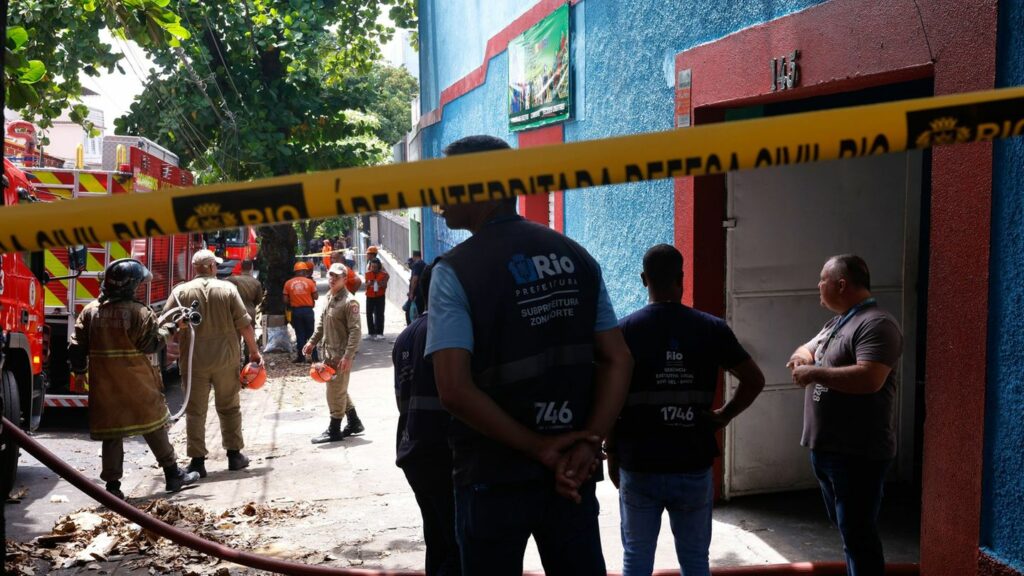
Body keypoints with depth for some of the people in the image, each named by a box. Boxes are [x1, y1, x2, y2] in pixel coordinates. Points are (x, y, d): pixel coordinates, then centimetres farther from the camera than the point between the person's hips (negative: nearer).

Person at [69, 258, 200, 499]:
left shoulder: (89, 311, 2)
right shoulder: (138, 312, -13)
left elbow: (77, 346, 5)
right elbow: (152, 343, -9)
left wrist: (79, 371, 18)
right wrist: (170, 328, 5)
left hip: (104, 384, 4)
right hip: (137, 384, -3)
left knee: (111, 433, 9)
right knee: (154, 426, 10)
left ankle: (113, 484, 9)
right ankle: (172, 474, 18)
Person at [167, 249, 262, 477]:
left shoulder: (180, 292, -2)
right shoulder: (227, 289, -3)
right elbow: (245, 324, -3)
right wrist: (254, 351, 6)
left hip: (194, 361, 0)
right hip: (226, 358, 1)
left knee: (195, 411, 7)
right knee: (229, 407, 14)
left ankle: (198, 461, 7)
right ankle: (234, 455, 20)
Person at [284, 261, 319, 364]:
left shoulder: (288, 283, 0)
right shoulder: (310, 282, -5)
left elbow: (286, 300, -2)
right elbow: (315, 297, -5)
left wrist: (288, 307, 17)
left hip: (296, 311, 1)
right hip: (308, 309, -1)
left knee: (300, 335, 8)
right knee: (311, 334, 8)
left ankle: (301, 357, 8)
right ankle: (315, 357, 8)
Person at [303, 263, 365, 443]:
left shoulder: (349, 302, -16)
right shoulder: (329, 298, 10)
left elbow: (355, 331, -20)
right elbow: (322, 322, 22)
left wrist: (348, 356, -24)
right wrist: (313, 341, 17)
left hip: (341, 355, -9)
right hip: (329, 352, 9)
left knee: (336, 392, -1)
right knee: (339, 390, 17)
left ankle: (334, 431, 10)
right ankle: (354, 423, 31)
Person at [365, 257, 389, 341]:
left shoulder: (383, 274, -3)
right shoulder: (368, 274, 2)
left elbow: (385, 286, 3)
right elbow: (366, 286, 7)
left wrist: (382, 284, -19)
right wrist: (368, 284, -15)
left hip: (380, 296, -2)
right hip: (370, 296, 2)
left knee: (379, 314, -3)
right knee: (369, 314, 2)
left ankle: (379, 333, 2)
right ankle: (372, 333, 11)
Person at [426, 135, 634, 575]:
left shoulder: (455, 271, -10)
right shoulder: (577, 258, 5)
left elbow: (455, 391, -20)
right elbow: (618, 361, 2)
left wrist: (541, 449, -13)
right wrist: (587, 444, -6)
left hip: (495, 475, -4)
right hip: (572, 470, 4)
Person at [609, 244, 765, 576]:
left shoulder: (625, 330, -5)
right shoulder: (711, 328, -2)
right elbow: (754, 380, 0)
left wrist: (611, 455, 6)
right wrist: (724, 416, 11)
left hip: (638, 466, -1)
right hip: (694, 466, 1)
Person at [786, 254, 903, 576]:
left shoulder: (876, 324, -17)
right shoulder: (835, 324, 15)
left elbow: (869, 379, -30)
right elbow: (805, 350, 25)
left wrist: (814, 372, -20)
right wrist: (801, 358, 1)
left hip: (857, 454, -10)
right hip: (825, 449, 10)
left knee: (858, 535, -3)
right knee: (846, 530, 20)